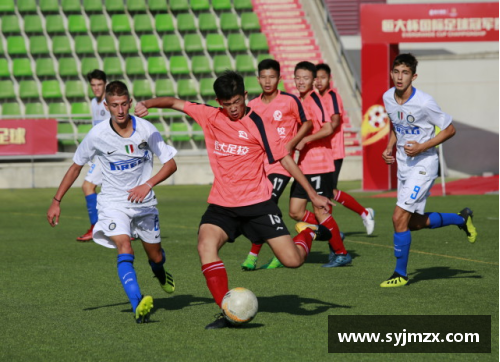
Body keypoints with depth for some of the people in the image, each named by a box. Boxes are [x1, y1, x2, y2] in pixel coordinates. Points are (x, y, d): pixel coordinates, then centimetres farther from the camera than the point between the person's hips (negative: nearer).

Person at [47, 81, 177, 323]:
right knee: (124, 248, -27)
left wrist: (148, 184, -24)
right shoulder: (97, 135, -14)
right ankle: (138, 307, -40)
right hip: (113, 201, -2)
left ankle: (160, 274, 54)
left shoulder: (146, 130, -13)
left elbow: (171, 164, -8)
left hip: (144, 202, 2)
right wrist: (56, 201, 2)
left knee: (155, 256, 14)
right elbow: (76, 166, 2)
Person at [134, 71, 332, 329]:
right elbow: (174, 103, 7)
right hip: (222, 205, 3)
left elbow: (285, 160, -2)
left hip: (258, 203, -3)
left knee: (292, 260, -8)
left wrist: (312, 195, -1)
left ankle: (308, 234, 29)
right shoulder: (209, 117, 4)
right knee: (205, 245, -26)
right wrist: (147, 104, -13)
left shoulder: (258, 125, -6)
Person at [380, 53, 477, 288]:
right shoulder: (388, 98, -1)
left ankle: (400, 274, 0)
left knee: (400, 218, -15)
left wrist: (422, 147, -20)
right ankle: (461, 219, 38)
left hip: (423, 165, -8)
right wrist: (389, 148, 3)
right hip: (403, 164, 8)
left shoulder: (424, 103, -21)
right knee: (414, 222, 15)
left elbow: (449, 130, -11)